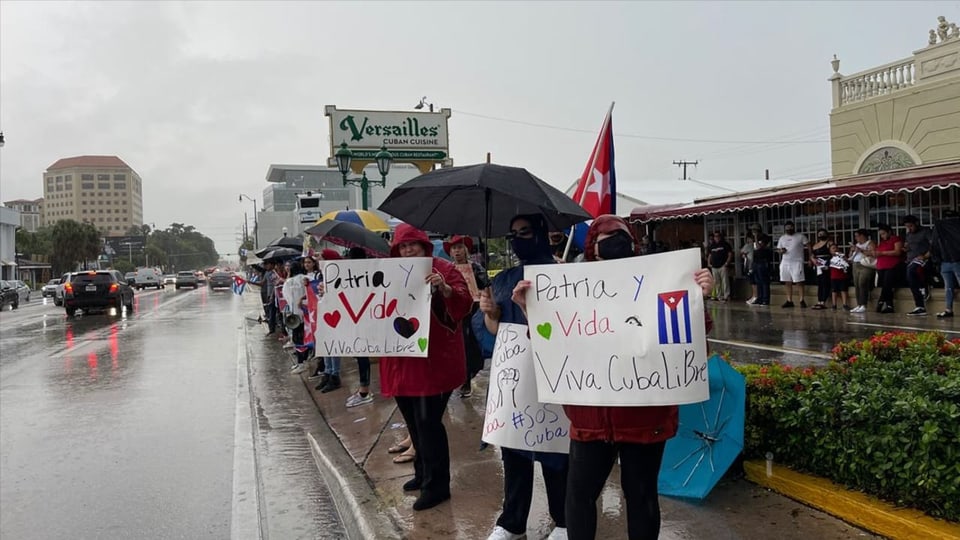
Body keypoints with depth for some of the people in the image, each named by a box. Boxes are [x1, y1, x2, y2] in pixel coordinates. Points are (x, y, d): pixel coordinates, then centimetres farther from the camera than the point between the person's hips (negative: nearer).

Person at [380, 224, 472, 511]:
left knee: (428, 422, -6)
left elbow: (464, 305, -15)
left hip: (434, 360, -6)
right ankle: (424, 473, 33)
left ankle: (437, 485, 6)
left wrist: (444, 288, -34)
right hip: (402, 360, 7)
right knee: (414, 421, 16)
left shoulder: (444, 269, -6)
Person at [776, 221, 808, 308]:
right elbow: (778, 249, 17)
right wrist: (781, 251, -7)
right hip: (785, 262, 5)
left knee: (799, 282, -7)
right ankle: (789, 301, 9)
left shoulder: (800, 237, 2)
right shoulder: (782, 238, 14)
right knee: (788, 283, 5)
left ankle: (802, 301, -4)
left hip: (797, 262, -5)